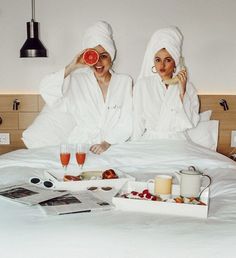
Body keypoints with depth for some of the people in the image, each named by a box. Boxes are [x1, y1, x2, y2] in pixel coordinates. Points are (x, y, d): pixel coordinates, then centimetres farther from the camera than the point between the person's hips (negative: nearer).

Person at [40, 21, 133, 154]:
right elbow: (45, 89, -5)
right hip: (80, 146, 1)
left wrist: (107, 142, -12)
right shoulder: (77, 80, 7)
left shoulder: (124, 81, 8)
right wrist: (71, 67, -9)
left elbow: (127, 123, 2)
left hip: (114, 146, -1)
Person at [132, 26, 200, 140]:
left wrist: (182, 92, -7)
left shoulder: (187, 87, 5)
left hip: (178, 141, 1)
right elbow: (138, 123, 4)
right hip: (150, 140, 0)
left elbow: (191, 123, -3)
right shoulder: (142, 85, 3)